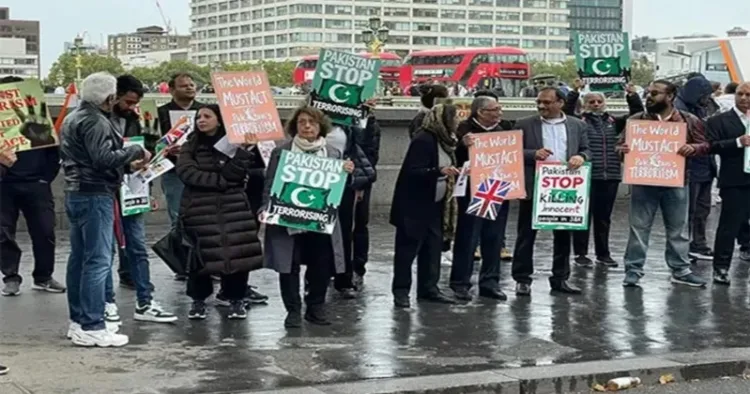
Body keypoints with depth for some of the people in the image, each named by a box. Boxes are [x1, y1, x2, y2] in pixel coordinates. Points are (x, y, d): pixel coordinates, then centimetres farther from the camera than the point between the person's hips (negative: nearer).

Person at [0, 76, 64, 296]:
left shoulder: (38, 115, 4)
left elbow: (53, 148, 6)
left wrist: (47, 177, -1)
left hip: (36, 184, 1)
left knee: (45, 232, 2)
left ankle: (43, 277, 14)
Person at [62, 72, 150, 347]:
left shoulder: (73, 119, 18)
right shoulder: (95, 121, -15)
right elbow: (103, 158, -24)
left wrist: (128, 164, 13)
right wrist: (135, 151, -13)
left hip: (75, 193, 11)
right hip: (95, 195, -11)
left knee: (79, 259, 13)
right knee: (98, 260, -9)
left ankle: (78, 320, 20)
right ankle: (92, 327, -10)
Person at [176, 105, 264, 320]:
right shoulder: (190, 146, 7)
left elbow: (235, 173, -7)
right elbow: (186, 172, -9)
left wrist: (245, 149, -20)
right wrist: (220, 181, -11)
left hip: (232, 207, 0)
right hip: (199, 207, 0)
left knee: (237, 252, -3)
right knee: (201, 254, 1)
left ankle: (236, 299, 12)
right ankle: (199, 299, 17)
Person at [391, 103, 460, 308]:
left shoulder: (445, 140, 10)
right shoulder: (423, 140, -17)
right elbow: (413, 172, -23)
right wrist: (439, 171, -34)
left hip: (435, 204, 8)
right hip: (415, 205, -8)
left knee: (433, 246, 9)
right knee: (408, 248, -2)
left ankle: (428, 288, 16)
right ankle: (401, 290, 3)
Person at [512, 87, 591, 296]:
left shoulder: (578, 126, 9)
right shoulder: (524, 125, 2)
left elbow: (587, 150, 11)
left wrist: (581, 157, -12)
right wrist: (534, 154, -17)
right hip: (533, 188, -2)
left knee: (563, 235, 9)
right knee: (526, 235, 2)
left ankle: (560, 278, 19)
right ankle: (522, 279, 9)